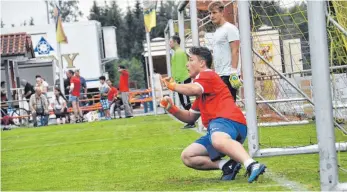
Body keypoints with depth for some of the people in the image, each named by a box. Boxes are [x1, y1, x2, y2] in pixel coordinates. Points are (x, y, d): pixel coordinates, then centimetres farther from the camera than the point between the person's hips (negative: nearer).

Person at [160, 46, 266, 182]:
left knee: (218, 140, -42)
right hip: (216, 130, 10)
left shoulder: (207, 75, 5)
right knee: (187, 157, 6)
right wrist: (172, 109, 18)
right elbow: (191, 117, 35)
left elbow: (194, 90, -18)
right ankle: (227, 166, -12)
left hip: (227, 120, -10)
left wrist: (173, 86, -1)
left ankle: (252, 165, -63)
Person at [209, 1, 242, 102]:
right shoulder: (217, 32, 19)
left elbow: (235, 51, -15)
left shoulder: (229, 28, -7)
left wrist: (234, 72, -22)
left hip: (228, 75, -9)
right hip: (219, 75, 9)